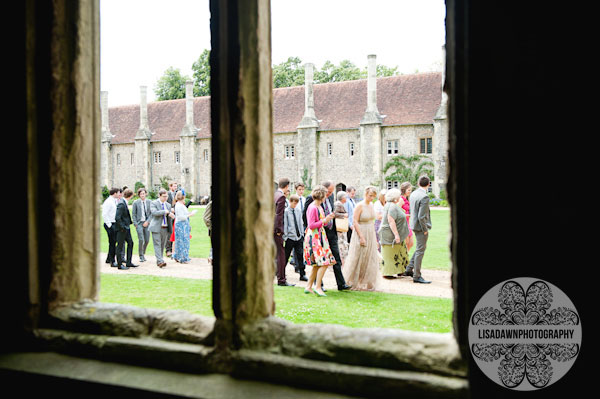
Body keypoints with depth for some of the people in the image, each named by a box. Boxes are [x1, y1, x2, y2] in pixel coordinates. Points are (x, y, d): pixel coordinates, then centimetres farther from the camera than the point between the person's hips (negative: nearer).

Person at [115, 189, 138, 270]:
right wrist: (122, 227, -19)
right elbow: (117, 218, -25)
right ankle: (120, 265, 9)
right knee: (120, 245, 0)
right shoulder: (121, 204, -21)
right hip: (122, 229, -10)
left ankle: (129, 262, 22)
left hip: (126, 228, 10)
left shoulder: (125, 203, 8)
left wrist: (130, 222, 14)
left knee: (130, 243, 14)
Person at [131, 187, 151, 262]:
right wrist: (135, 224, -5)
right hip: (139, 223, -2)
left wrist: (147, 221, -8)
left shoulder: (149, 202, 3)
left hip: (147, 223, 2)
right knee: (141, 240, -11)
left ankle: (143, 253, 27)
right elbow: (133, 214, 3)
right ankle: (141, 256, 3)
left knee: (147, 240, 4)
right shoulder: (136, 202, -1)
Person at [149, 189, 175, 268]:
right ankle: (160, 261, -16)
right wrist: (166, 211, -23)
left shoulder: (168, 205, 15)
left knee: (162, 245, 8)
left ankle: (158, 261, 17)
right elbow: (154, 212, -20)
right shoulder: (154, 203, -3)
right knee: (157, 244, -10)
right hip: (157, 228, -6)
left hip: (165, 228, 6)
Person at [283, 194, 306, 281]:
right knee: (286, 256, 4)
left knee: (300, 255, 2)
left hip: (299, 237, 4)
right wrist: (285, 237, -9)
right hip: (290, 237, -4)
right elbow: (285, 225, -7)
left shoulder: (298, 210, 8)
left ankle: (302, 274, 6)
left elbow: (300, 223, 13)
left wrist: (302, 233, 9)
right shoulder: (286, 211, -7)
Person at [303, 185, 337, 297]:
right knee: (323, 262, -13)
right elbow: (311, 225, -18)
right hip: (314, 237, -10)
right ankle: (318, 287, -9)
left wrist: (328, 218, 9)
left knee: (317, 264, 10)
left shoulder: (319, 207, 15)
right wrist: (324, 221, -15)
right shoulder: (312, 207, -14)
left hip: (320, 236, 10)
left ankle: (308, 287, 14)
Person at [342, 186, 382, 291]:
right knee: (359, 260, -1)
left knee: (370, 260, 8)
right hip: (361, 233, -7)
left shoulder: (371, 205, 9)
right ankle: (354, 283, 12)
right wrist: (361, 237, -20)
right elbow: (355, 222, -16)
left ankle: (367, 284, 17)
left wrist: (375, 238, 15)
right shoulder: (359, 205, -12)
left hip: (371, 235, 7)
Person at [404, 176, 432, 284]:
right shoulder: (424, 197, -21)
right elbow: (421, 216, -24)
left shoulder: (413, 194, 7)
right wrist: (425, 229, -14)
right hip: (421, 227, -9)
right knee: (420, 250, -1)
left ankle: (409, 270, 26)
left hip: (414, 225, 9)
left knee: (420, 248, 23)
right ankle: (417, 276, 5)